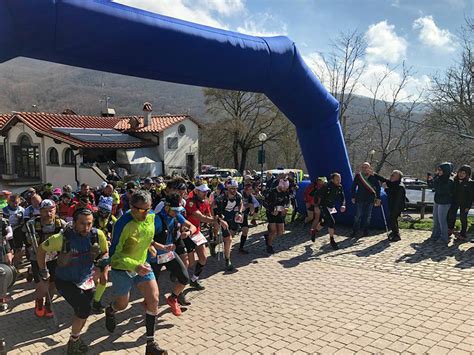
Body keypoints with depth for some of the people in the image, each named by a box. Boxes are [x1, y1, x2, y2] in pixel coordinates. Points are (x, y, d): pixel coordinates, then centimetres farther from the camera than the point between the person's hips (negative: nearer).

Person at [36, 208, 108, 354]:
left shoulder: (98, 235, -19)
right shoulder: (62, 238, -26)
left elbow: (105, 253, 1)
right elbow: (41, 250, -8)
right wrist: (44, 273, -2)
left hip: (86, 280, 4)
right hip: (65, 281, -4)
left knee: (83, 312, 16)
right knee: (83, 309, -17)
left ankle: (75, 338, 44)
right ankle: (73, 342, 8)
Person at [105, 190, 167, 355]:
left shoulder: (151, 216, -12)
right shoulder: (123, 224, -29)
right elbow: (114, 253, -24)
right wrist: (135, 266, -37)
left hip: (142, 265, 4)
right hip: (122, 268, -4)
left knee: (154, 300, -8)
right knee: (122, 304, 14)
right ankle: (110, 311, 54)